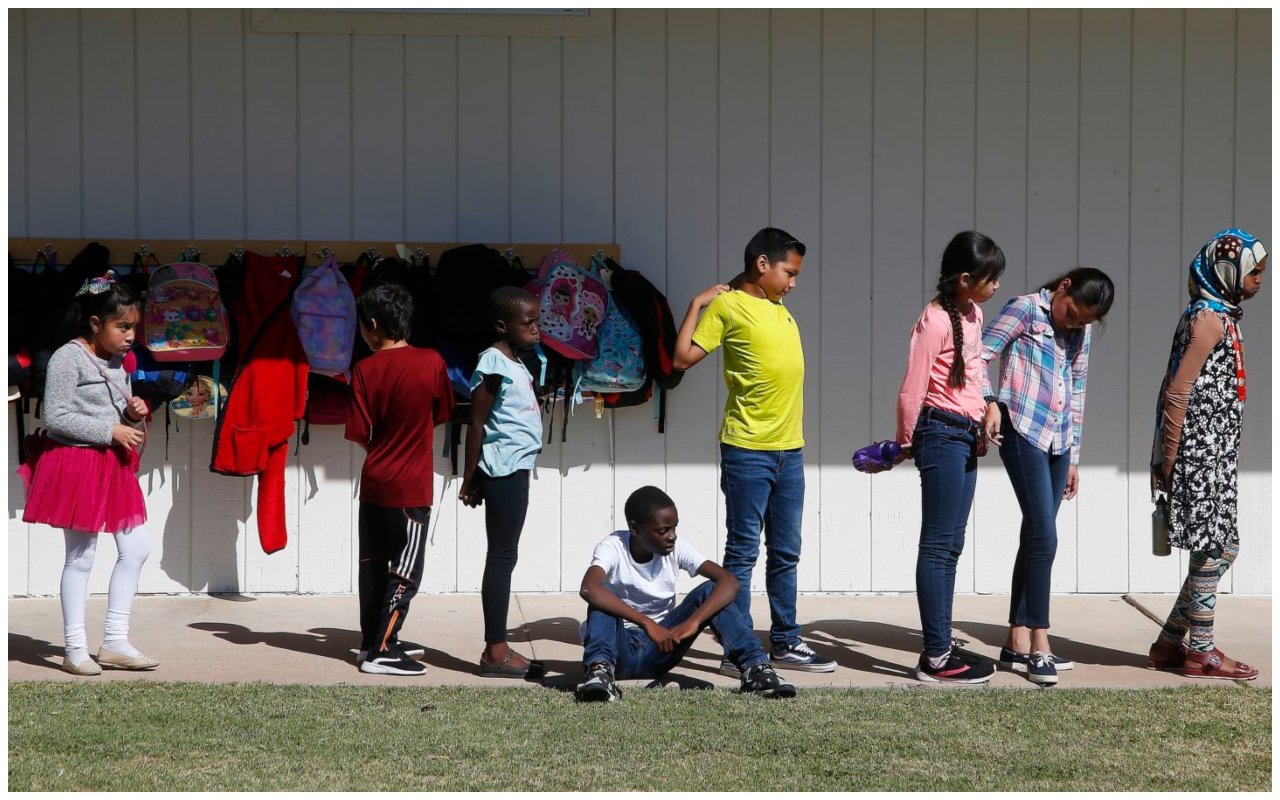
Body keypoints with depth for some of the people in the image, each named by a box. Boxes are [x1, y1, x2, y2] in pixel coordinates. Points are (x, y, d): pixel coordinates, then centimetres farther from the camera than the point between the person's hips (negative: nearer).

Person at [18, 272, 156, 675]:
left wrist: (134, 413, -1)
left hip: (113, 466, 8)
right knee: (81, 557, -2)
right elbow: (55, 417, -19)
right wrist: (111, 431, -20)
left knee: (136, 549, 6)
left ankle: (115, 641, 14)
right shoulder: (68, 358, -14)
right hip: (77, 463, -8)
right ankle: (75, 649, 7)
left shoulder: (119, 362, 11)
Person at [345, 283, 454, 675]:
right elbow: (442, 415, 4)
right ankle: (380, 653, -3)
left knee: (373, 565, 15)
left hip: (374, 481, 3)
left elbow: (359, 433, -7)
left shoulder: (365, 369, -7)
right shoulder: (432, 362, -9)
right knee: (405, 571, 1)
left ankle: (375, 641, 25)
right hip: (412, 486, -3)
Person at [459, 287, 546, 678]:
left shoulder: (516, 363, 17)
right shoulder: (494, 364, -13)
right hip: (503, 468, -10)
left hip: (516, 469, 10)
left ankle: (498, 648, 14)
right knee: (501, 556, -8)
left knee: (504, 556, 10)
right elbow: (477, 424, -14)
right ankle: (495, 652, -6)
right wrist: (470, 480, -14)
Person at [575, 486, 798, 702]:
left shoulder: (677, 549, -7)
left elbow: (729, 582, -19)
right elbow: (588, 589, -40)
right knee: (603, 598, -31)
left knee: (711, 591, -17)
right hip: (620, 648, -3)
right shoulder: (613, 547, -17)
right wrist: (646, 623, -45)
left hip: (659, 649, 3)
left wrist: (693, 622, -35)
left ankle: (755, 668, -30)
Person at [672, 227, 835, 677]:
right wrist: (697, 304, -11)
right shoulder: (728, 306, -7)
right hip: (748, 449, -7)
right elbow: (684, 357, -12)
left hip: (790, 449, 7)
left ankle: (785, 643, 21)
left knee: (785, 554, 13)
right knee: (743, 552, -2)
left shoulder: (778, 308, 14)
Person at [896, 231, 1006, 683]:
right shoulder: (936, 320, -16)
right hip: (942, 434, -9)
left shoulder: (974, 314, 11)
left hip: (967, 436, 9)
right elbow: (912, 388, -14)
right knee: (938, 545, -7)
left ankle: (941, 646, 17)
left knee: (950, 545, 11)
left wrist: (989, 407, 12)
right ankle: (936, 657, -5)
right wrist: (906, 442, -5)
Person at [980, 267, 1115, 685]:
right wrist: (991, 403, -23)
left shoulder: (1081, 332, 16)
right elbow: (981, 357, -8)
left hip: (1059, 442, 7)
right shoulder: (1025, 309, -3)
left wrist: (1073, 455, 19)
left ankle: (1018, 641, 10)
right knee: (1044, 537, -13)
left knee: (1035, 537, 7)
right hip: (1023, 434, -7)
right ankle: (1040, 645, -11)